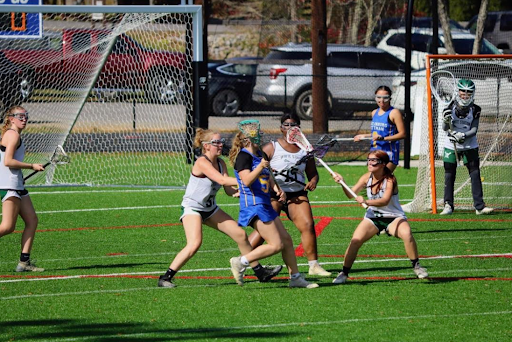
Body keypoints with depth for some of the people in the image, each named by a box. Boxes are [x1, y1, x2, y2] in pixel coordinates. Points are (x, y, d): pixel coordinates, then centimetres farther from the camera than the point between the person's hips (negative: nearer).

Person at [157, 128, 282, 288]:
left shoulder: (220, 163, 3)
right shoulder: (202, 163, -21)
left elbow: (229, 190, -1)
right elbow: (222, 180, -32)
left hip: (210, 208, 9)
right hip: (192, 208, -9)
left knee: (240, 234, 8)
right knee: (195, 244, -28)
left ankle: (260, 272, 22)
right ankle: (165, 278, -20)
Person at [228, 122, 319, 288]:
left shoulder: (259, 155, 17)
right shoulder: (244, 156, -12)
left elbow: (268, 178, 25)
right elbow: (247, 180, -24)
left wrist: (278, 190, 7)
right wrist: (261, 166, -34)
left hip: (265, 205, 10)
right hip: (254, 205, -10)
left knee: (286, 240, 11)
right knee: (276, 245, -14)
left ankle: (295, 277, 19)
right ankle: (240, 262, -7)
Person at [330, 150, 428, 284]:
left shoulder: (390, 180, -21)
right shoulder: (367, 178, -5)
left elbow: (385, 201, -36)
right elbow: (351, 194, -7)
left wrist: (366, 202, -52)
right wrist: (342, 183, -26)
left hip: (393, 217, -4)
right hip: (372, 217, 4)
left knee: (407, 234, -32)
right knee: (355, 240, -15)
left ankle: (416, 267, -14)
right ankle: (343, 274, 1)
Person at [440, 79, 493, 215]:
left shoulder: (475, 110, -3)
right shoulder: (450, 108, -6)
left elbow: (474, 130, -9)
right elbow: (445, 128, -10)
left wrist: (463, 136, -27)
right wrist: (446, 121, -32)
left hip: (470, 146, 1)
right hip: (451, 146, 0)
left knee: (475, 174, -5)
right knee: (449, 175, 2)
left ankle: (479, 206, -3)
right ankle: (448, 205, 11)